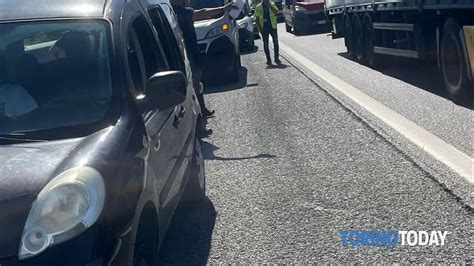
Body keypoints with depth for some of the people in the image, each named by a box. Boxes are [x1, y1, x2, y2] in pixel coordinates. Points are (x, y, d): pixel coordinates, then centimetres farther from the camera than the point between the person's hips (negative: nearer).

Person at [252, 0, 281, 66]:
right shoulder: (258, 7, 3)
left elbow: (276, 12, -12)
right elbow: (257, 17, 4)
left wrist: (269, 6, -18)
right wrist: (259, 27, -6)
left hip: (272, 26, 0)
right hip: (264, 28, 0)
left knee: (276, 42, -1)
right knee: (265, 44, 4)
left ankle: (277, 58, 9)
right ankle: (268, 59, 12)